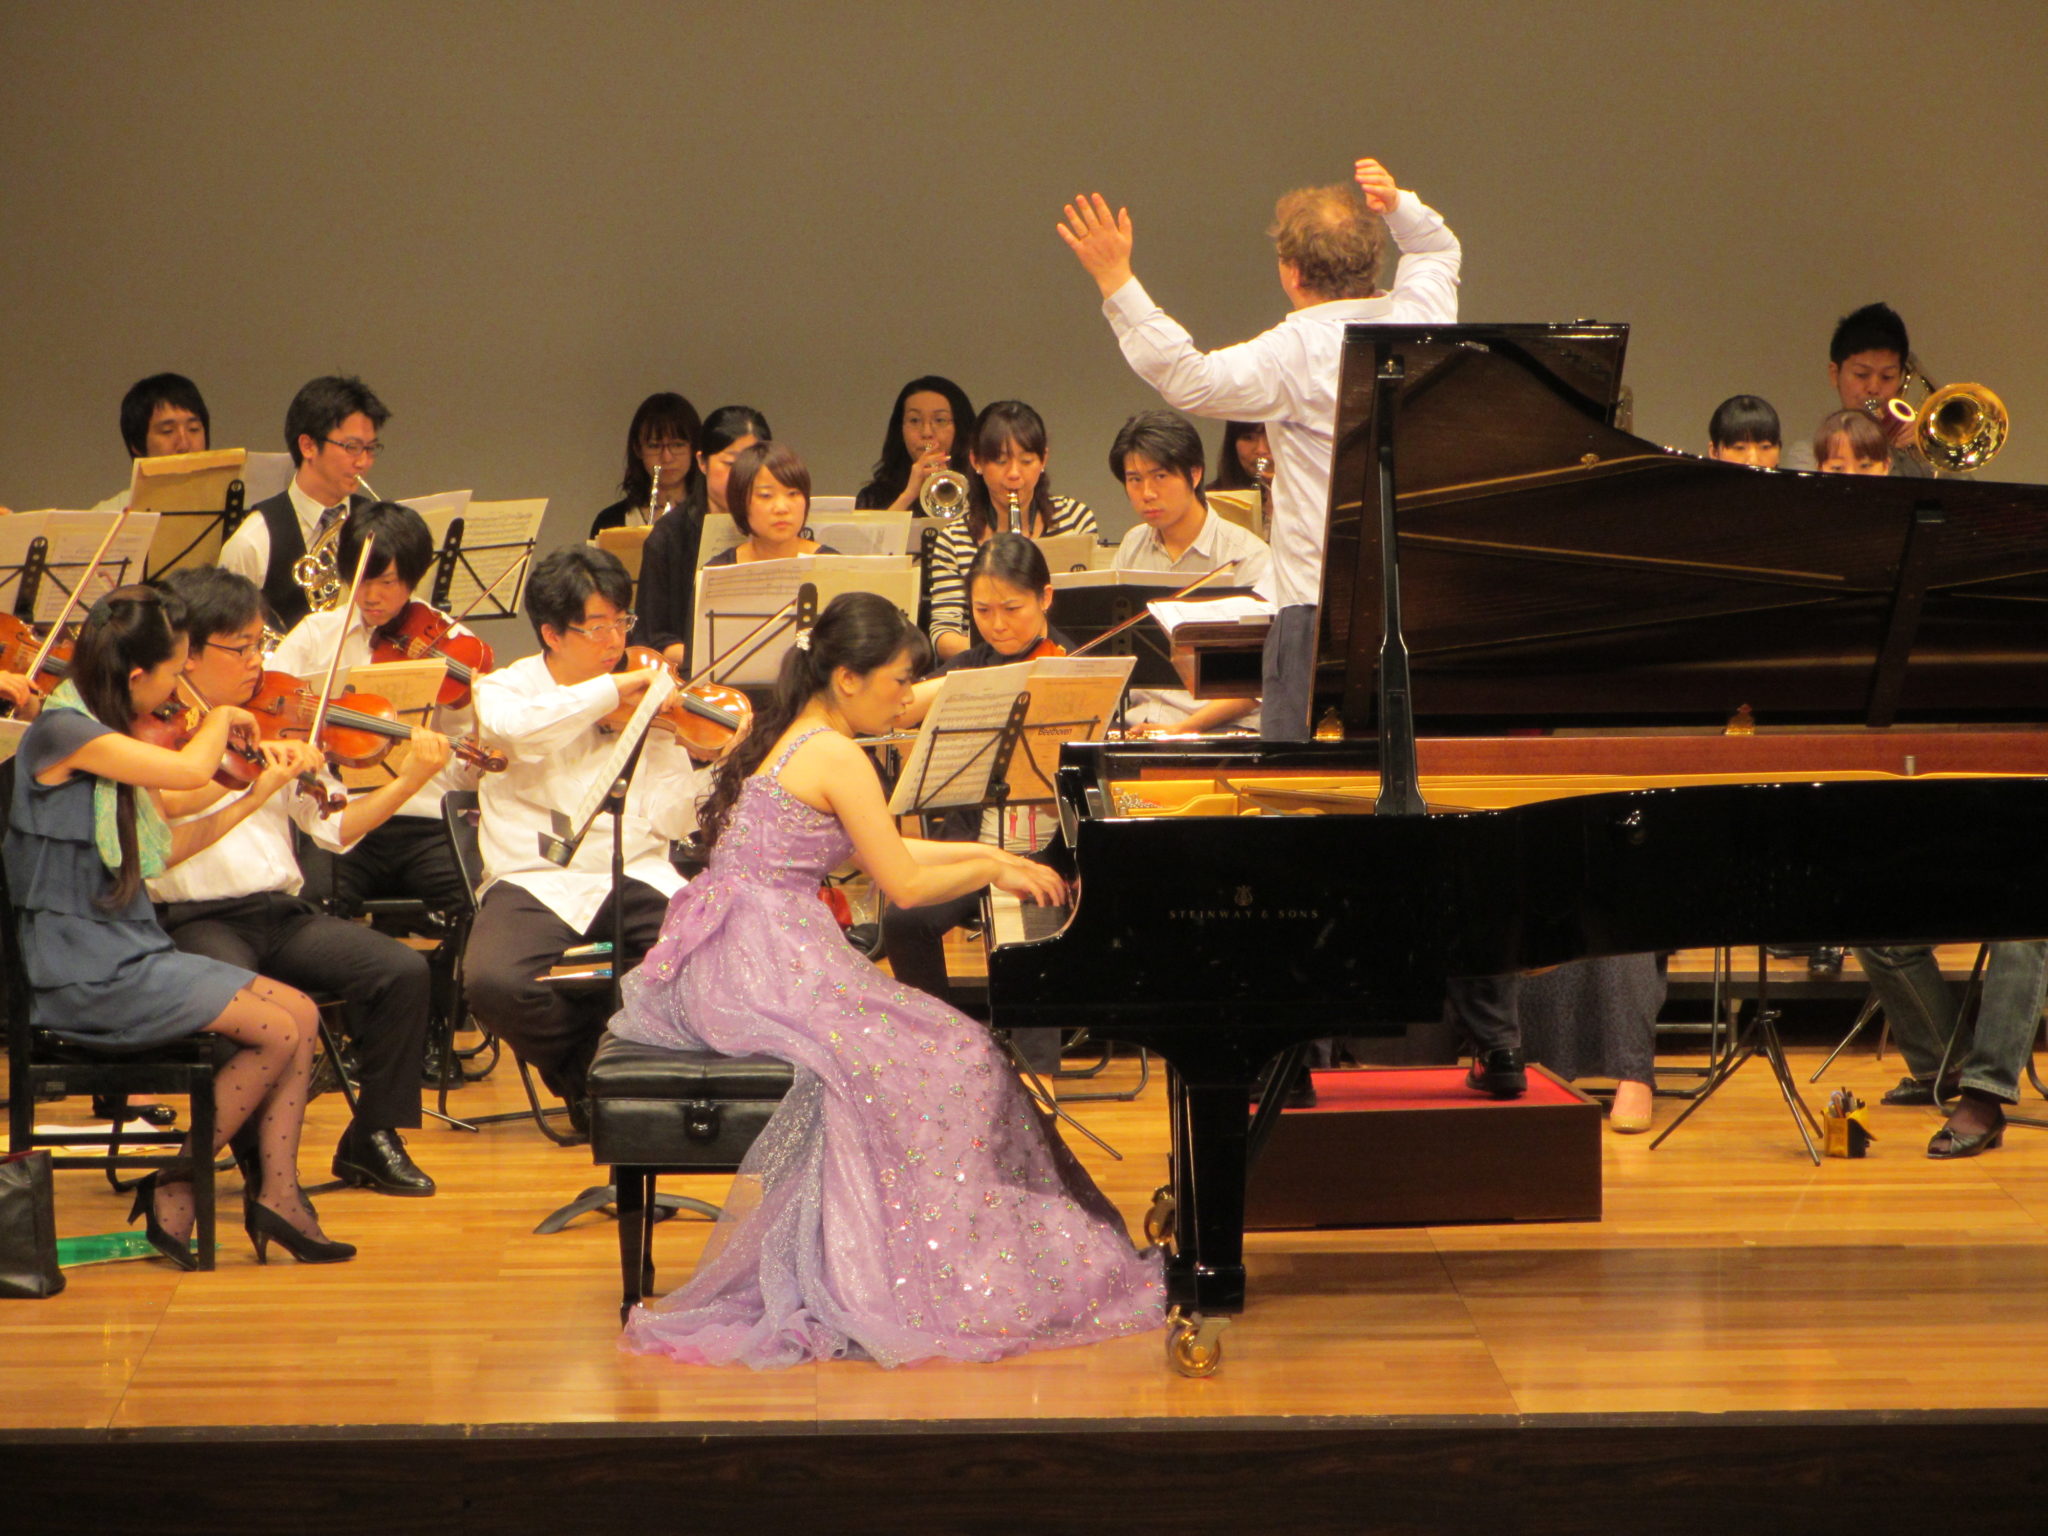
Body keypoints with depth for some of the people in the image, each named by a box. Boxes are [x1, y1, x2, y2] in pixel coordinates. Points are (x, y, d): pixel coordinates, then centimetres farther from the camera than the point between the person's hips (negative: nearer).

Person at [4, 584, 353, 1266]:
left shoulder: (115, 737, 14)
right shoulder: (61, 732, -16)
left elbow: (166, 847, 17)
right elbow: (189, 770, -26)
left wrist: (261, 793, 16)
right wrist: (221, 718, -5)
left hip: (131, 956, 9)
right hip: (85, 974, -9)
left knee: (301, 1013, -3)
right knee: (279, 1031, -14)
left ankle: (276, 1193, -3)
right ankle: (171, 1190, -2)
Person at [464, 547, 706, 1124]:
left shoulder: (641, 706, 13)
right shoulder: (505, 690, 7)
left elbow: (672, 821, 5)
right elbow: (515, 726, -21)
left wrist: (662, 734, -4)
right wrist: (615, 688, -17)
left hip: (637, 878, 2)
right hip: (539, 884, -2)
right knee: (495, 983, -33)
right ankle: (582, 1072, 1)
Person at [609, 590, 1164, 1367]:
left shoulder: (790, 736, 19)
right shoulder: (837, 759, -12)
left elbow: (881, 851, 28)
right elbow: (903, 885, -9)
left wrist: (989, 854, 27)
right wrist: (993, 872, 7)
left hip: (718, 964, 10)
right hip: (760, 969, -10)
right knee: (936, 1054, -13)